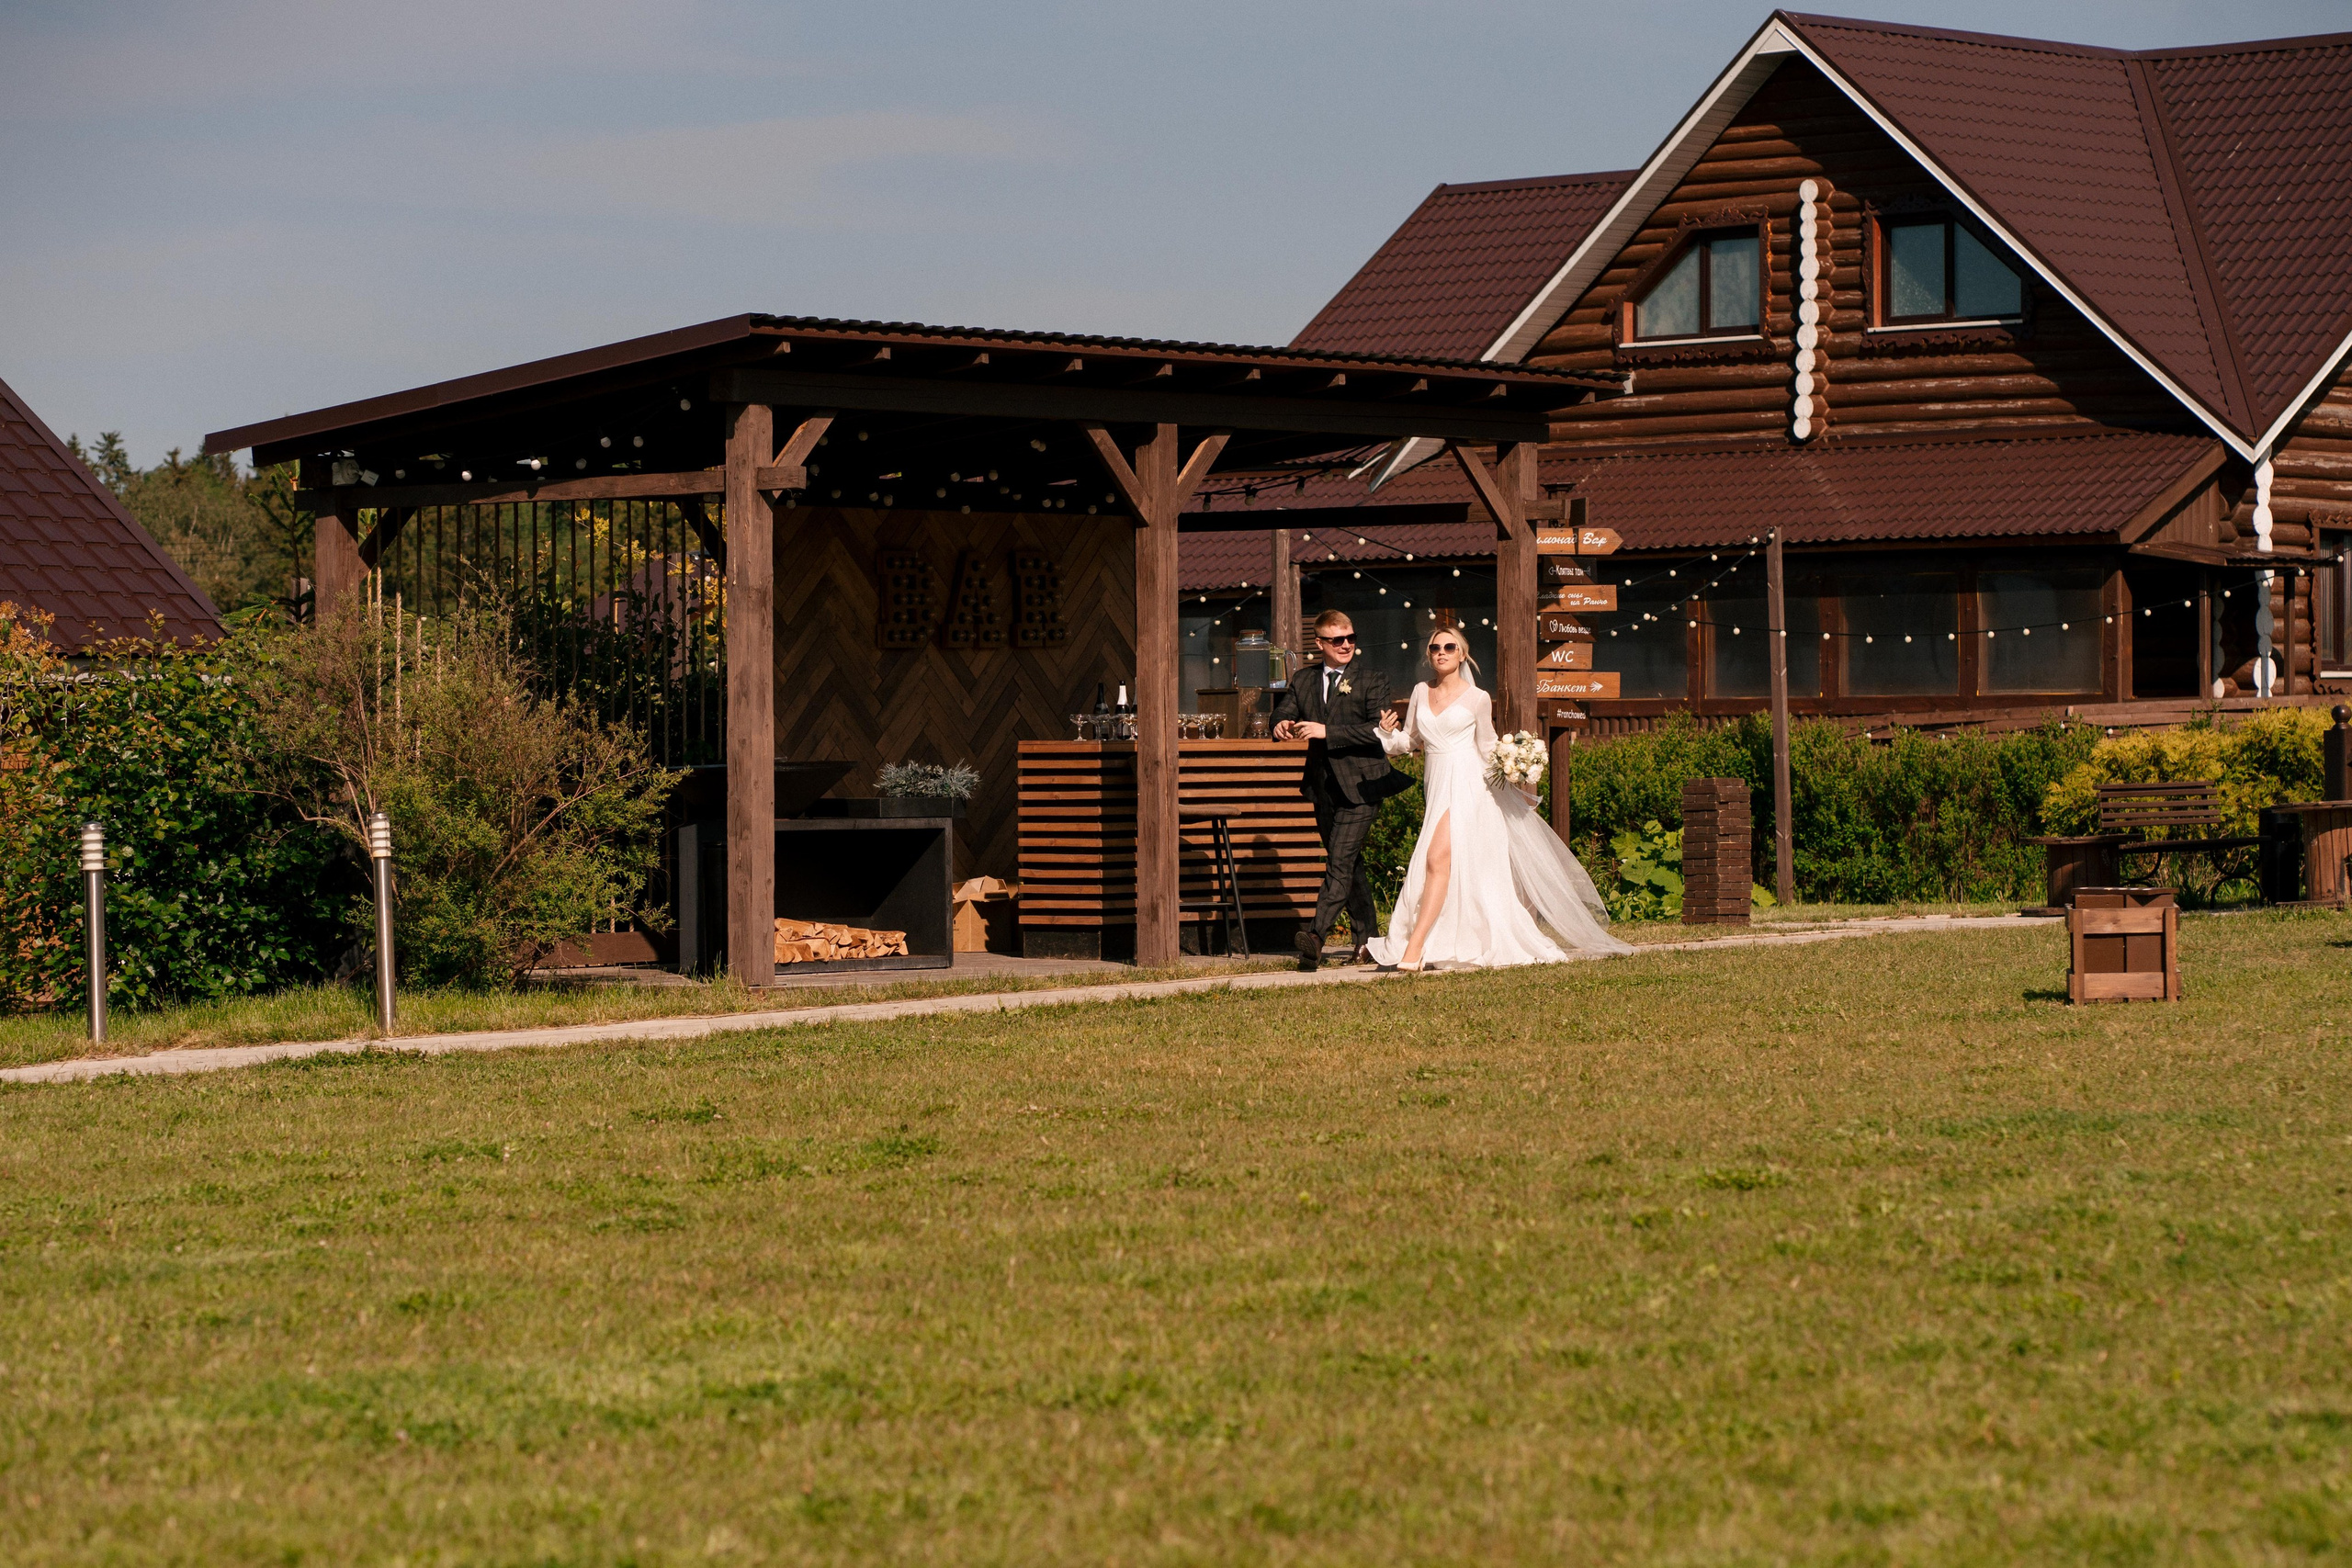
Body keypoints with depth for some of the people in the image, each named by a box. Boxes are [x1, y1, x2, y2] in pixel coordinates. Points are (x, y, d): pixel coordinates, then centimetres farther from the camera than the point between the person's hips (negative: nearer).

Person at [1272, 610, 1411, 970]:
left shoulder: (1372, 681, -2)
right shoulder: (1303, 681, 13)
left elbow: (1379, 731, -13)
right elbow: (1284, 711, 4)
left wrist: (1326, 732, -20)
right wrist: (1283, 724, -22)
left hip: (1359, 786, -6)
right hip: (1323, 788, 6)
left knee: (1340, 862, -15)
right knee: (1349, 865, 14)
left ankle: (1317, 937, -23)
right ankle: (1367, 936, 25)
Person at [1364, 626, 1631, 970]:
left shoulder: (1477, 698, -1)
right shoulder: (1421, 693, 11)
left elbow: (1487, 748, 8)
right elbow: (1409, 738, 18)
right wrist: (1389, 733, -3)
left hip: (1466, 786, -6)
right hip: (1435, 785, 6)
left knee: (1438, 859, -18)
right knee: (1466, 869, 9)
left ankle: (1414, 946, -24)